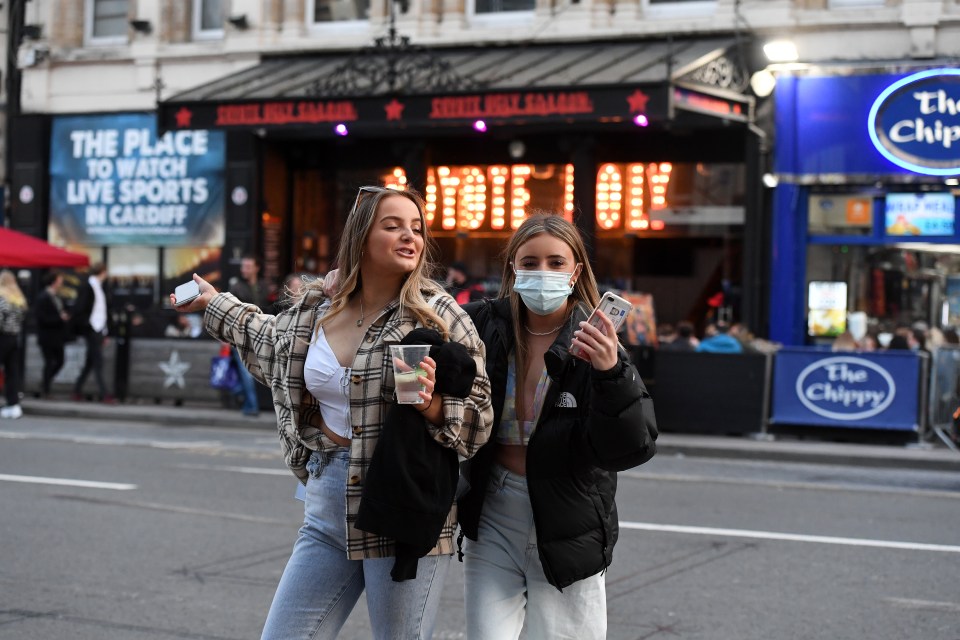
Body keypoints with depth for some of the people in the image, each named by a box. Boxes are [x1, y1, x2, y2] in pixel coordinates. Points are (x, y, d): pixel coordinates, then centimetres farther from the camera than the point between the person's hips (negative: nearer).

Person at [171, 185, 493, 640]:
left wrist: (432, 404, -24)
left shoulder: (439, 315, -6)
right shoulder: (314, 309, 6)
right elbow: (271, 341, 31)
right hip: (326, 507, 5)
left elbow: (479, 421, -5)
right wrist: (214, 303, 41)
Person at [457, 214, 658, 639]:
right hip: (492, 516, 2)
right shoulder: (484, 325, -3)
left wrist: (611, 375, -31)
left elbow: (633, 448, -18)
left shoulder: (592, 346, -11)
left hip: (566, 526, -2)